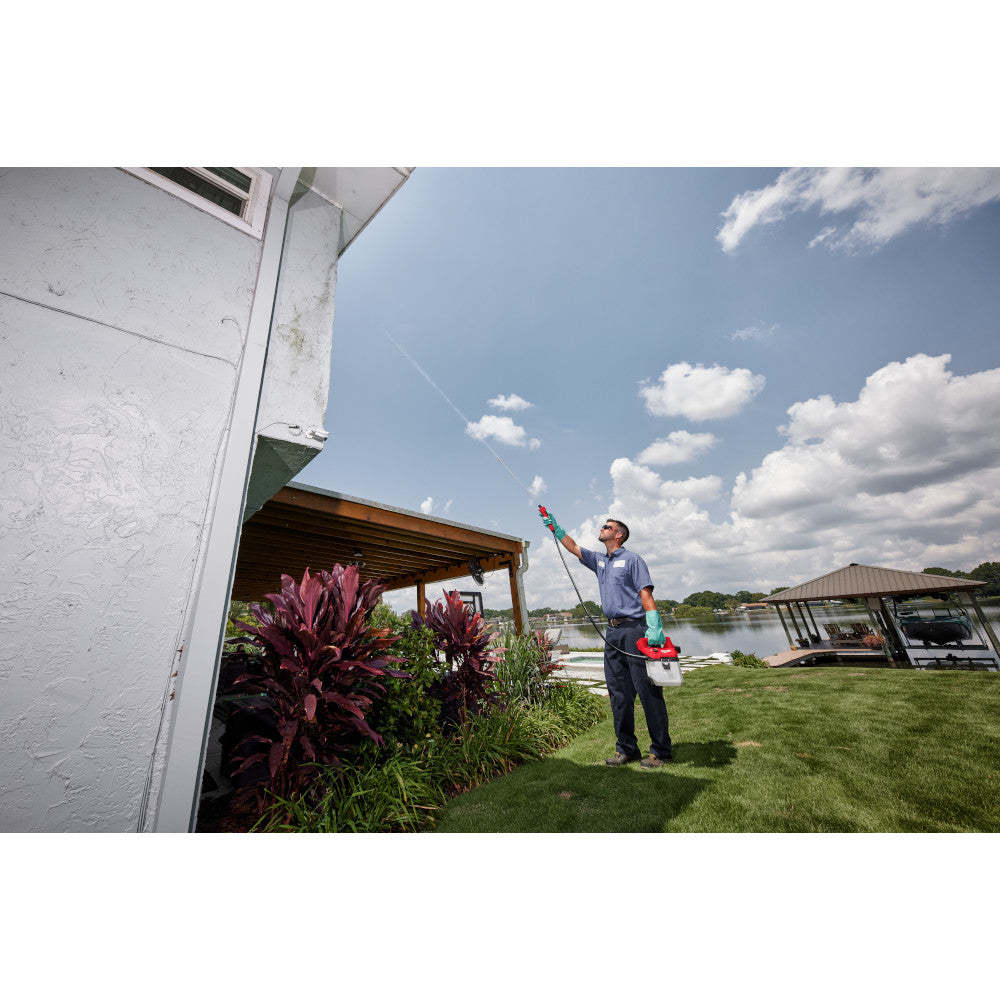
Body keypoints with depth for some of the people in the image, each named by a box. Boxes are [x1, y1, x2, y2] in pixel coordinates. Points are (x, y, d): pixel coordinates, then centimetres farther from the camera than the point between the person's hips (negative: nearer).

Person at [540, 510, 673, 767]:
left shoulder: (632, 559, -3)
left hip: (635, 629, -7)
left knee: (648, 691, 0)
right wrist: (555, 527, 19)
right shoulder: (599, 560, 17)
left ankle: (661, 750, 13)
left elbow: (645, 594, -10)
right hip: (613, 632, 7)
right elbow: (573, 547, 22)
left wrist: (654, 627, -19)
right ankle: (626, 749, 22)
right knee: (618, 693, 11)